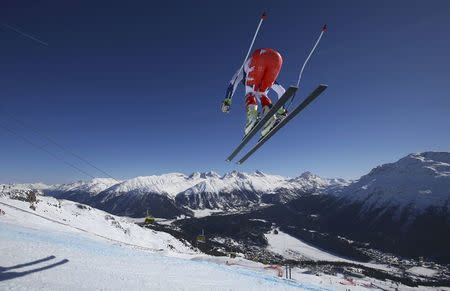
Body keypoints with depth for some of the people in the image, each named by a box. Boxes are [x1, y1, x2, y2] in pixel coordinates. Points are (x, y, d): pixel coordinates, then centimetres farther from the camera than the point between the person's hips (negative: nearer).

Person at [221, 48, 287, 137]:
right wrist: (281, 109, 48)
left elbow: (233, 83, 20)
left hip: (259, 55, -3)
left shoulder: (243, 70, 40)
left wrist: (227, 100, 11)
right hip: (277, 57, 3)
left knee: (250, 93, 5)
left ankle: (252, 115, -24)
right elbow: (281, 91, 43)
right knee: (261, 94, 16)